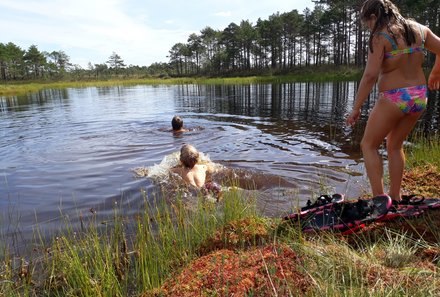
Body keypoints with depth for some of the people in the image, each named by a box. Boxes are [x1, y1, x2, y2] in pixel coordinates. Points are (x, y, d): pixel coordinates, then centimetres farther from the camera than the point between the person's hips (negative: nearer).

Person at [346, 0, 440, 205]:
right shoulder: (419, 29, 8)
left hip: (393, 98, -7)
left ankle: (379, 198, 1)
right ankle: (395, 197, 26)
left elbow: (370, 75, -19)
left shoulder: (380, 36, -12)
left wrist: (356, 109, -15)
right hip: (419, 97, 7)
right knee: (395, 146, 21)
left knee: (369, 145, 8)